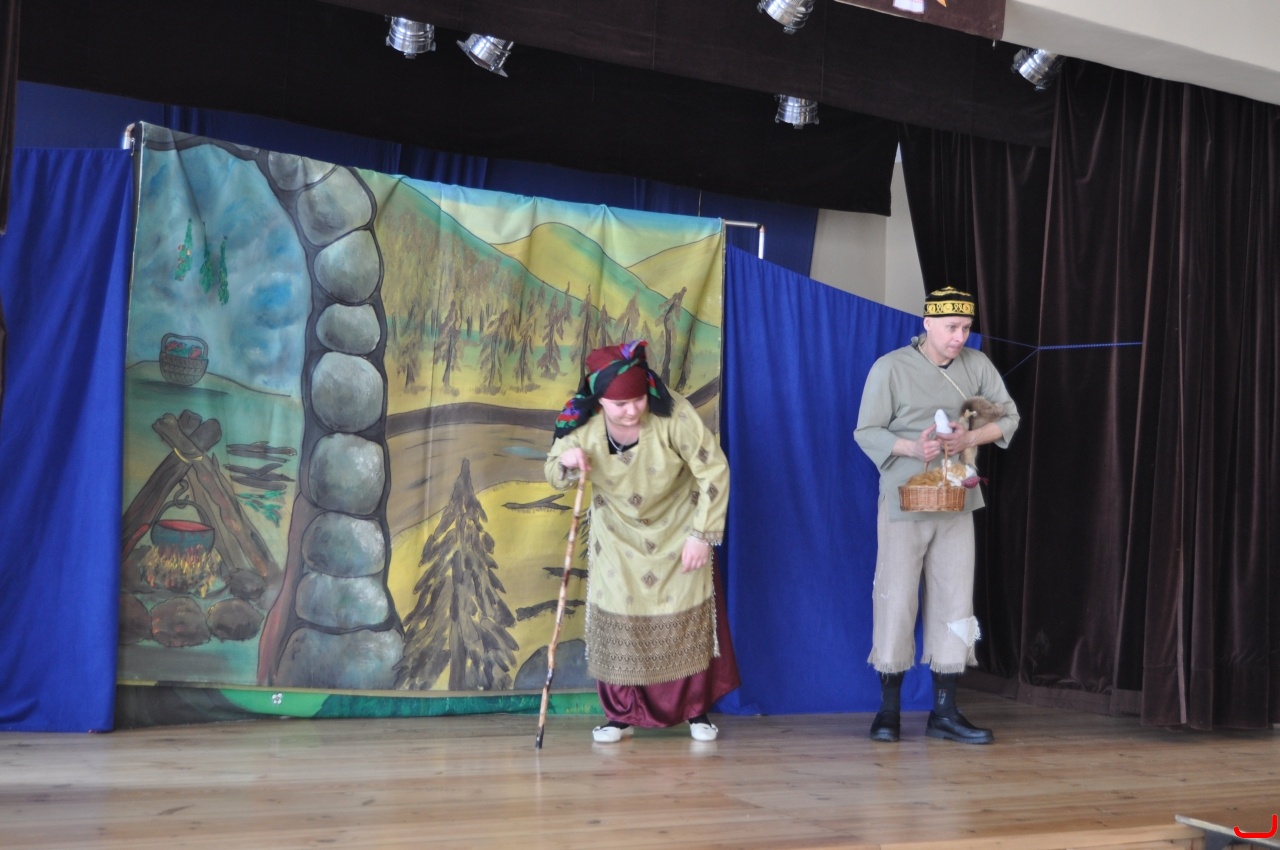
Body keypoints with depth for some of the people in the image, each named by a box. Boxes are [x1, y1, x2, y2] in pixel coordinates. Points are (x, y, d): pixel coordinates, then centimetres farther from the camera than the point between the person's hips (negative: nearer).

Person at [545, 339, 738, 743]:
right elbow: (554, 475, -5)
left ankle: (697, 711, 17)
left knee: (688, 618, 2)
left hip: (677, 530, -2)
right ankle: (620, 715, 11)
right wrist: (566, 461, -30)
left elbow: (714, 470, -21)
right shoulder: (582, 425, -22)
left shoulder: (674, 415, -31)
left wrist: (701, 534, -21)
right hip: (617, 534, 2)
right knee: (614, 619, -2)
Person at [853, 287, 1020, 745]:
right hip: (904, 501, -4)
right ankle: (889, 709, 11)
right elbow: (866, 431, -6)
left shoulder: (977, 364, 3)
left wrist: (970, 438, -14)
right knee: (896, 598, -1)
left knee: (955, 600, 4)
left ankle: (944, 711, 12)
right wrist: (912, 448, -23)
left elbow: (1009, 415, 6)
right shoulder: (890, 368, -7)